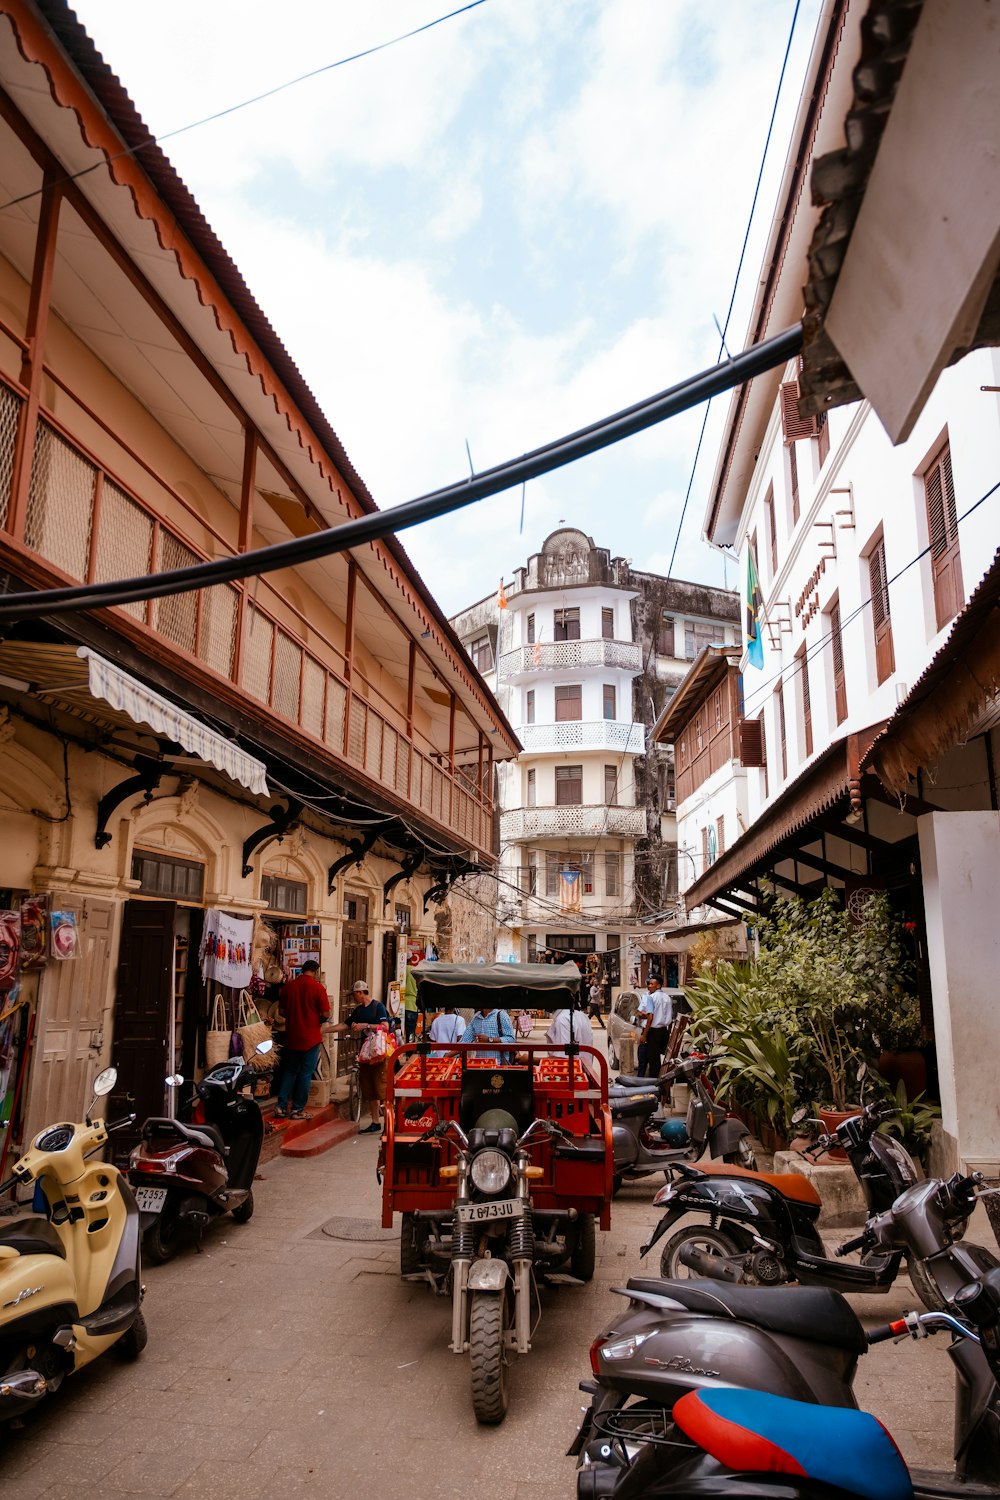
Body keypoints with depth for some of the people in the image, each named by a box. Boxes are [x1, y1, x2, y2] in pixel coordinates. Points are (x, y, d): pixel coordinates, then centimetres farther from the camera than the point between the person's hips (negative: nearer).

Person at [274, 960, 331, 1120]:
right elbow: (326, 1014, -13)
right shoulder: (318, 988, -12)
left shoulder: (288, 986, 0)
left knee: (289, 1071, 15)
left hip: (291, 1036, 4)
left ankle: (281, 1106, 11)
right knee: (305, 1073, 6)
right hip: (311, 1038, -4)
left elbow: (282, 1009, 10)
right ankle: (297, 1109, 10)